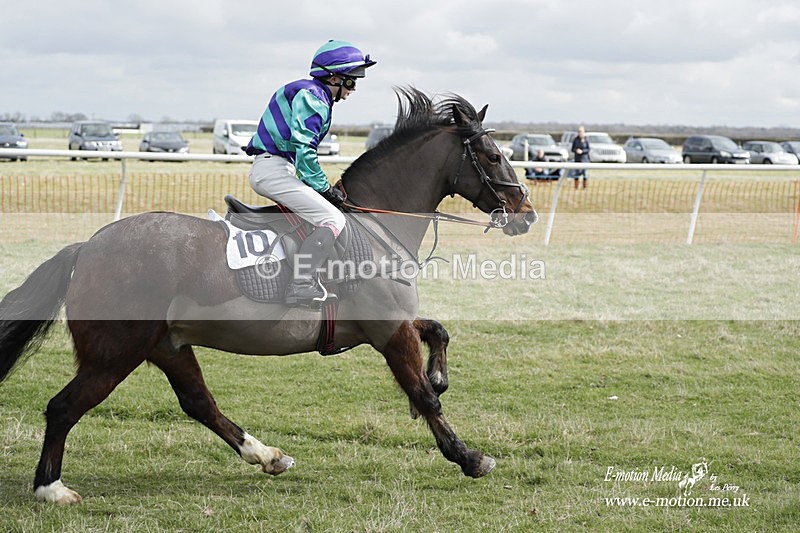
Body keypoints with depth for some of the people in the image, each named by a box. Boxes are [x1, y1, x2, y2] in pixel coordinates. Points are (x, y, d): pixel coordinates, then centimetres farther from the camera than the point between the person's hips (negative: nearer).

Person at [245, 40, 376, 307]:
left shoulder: (314, 96, 22)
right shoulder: (311, 96, -11)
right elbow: (303, 150, -19)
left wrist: (322, 188, 15)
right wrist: (324, 188, -11)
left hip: (267, 168, 11)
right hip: (273, 168, -11)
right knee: (332, 220, -20)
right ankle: (301, 285, -29)